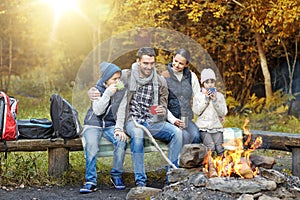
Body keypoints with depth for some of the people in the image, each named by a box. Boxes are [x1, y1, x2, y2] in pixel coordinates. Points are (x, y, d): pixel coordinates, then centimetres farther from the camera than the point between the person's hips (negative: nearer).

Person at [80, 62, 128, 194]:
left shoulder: (121, 90, 1)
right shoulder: (97, 89, -4)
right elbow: (97, 111, -16)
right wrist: (108, 93, -26)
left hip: (111, 125, 2)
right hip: (94, 124, -2)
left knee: (121, 140, -29)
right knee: (91, 144, -32)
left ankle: (116, 175, -11)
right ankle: (91, 181, -25)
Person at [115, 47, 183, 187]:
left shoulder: (160, 82, 8)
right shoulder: (126, 76, 0)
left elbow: (164, 106, 16)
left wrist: (162, 111, -11)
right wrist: (118, 127, -13)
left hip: (153, 122, 4)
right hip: (132, 121, -3)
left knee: (177, 132, -23)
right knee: (137, 133, -39)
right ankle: (140, 181, -33)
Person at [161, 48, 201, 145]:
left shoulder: (191, 76, 10)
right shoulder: (164, 77, -1)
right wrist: (173, 119, -14)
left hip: (187, 119, 3)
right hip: (170, 118, -3)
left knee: (196, 135, -27)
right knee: (185, 135, -31)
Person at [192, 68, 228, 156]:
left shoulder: (219, 96, 12)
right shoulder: (198, 96, 8)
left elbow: (223, 113, 4)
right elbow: (197, 111, -5)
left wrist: (215, 100, -7)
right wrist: (206, 99, -7)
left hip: (216, 126, 2)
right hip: (203, 127, -2)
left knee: (219, 148, -21)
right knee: (211, 147, -26)